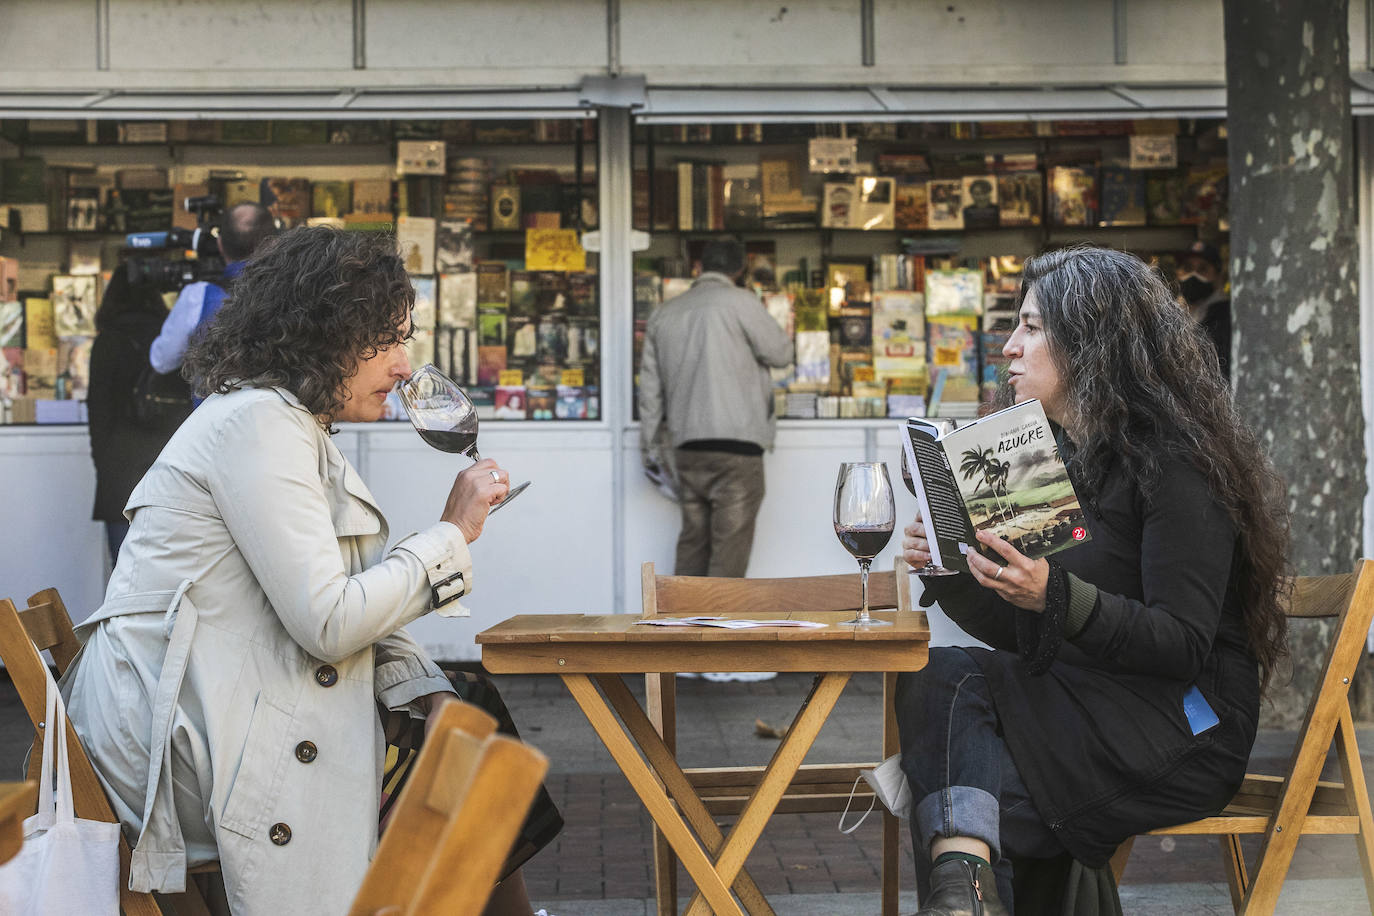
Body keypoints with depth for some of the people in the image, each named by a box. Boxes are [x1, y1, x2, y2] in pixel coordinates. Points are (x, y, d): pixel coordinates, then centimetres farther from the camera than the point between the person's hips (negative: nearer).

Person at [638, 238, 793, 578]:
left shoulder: (663, 313, 13)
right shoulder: (739, 301, -5)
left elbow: (650, 387, 14)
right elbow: (781, 353, 2)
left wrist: (649, 448, 21)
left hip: (686, 446, 6)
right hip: (736, 444, -5)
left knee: (692, 542, 12)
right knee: (729, 548, -3)